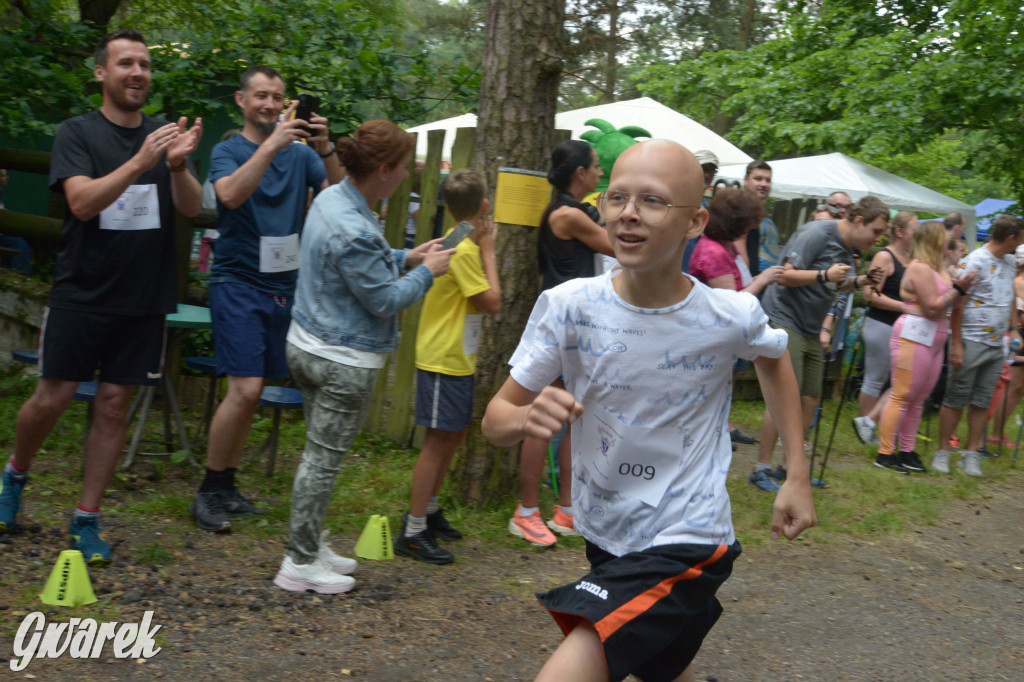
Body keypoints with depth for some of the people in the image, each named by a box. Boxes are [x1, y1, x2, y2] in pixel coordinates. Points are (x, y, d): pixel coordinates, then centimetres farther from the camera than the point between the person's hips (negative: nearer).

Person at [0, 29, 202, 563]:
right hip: (81, 293, -2)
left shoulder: (165, 136, 7)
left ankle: (86, 521, 14)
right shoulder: (78, 133, -2)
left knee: (113, 404, 4)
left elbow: (192, 208, -3)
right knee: (52, 399, -1)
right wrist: (140, 162, -28)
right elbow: (82, 202, -16)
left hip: (143, 299, 2)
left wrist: (178, 165, -24)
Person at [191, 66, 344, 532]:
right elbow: (231, 194, -21)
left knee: (251, 391, 9)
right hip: (238, 282, -4)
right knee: (246, 389, -13)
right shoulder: (228, 151, -1)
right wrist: (272, 144, -27)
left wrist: (326, 151, -17)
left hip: (283, 284, 5)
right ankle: (208, 491, 1)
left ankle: (226, 486, 20)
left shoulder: (300, 154, 9)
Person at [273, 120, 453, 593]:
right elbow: (385, 299, -20)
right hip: (344, 362, -10)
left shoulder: (331, 199, 5)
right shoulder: (353, 231, -27)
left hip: (308, 345, 10)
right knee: (324, 459, 1)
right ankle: (300, 563, 12)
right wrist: (426, 272, -5)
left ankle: (311, 545, 30)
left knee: (320, 454, 19)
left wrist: (405, 257, 13)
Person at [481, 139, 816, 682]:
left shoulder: (732, 317, -16)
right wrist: (527, 417, -34)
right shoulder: (569, 306, -15)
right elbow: (495, 420, -10)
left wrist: (798, 477, 6)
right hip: (605, 538, 4)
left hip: (686, 543, -4)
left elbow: (774, 359, 9)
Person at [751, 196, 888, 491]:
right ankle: (762, 468, -6)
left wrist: (860, 281, 3)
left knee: (810, 399, 8)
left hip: (810, 329, 9)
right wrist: (824, 275, -32)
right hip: (784, 320, -9)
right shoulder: (817, 234, -17)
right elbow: (785, 276, -22)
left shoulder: (847, 246, 11)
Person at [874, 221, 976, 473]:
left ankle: (906, 452, 14)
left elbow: (945, 303, 16)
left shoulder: (937, 268, 17)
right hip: (914, 337, -9)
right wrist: (958, 288, -10)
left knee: (917, 400, 9)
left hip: (932, 340, 9)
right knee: (902, 397, -7)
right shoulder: (920, 268, -13)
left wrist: (960, 287, 2)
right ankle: (885, 454, -4)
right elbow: (933, 307, -16)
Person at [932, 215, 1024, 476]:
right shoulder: (974, 262, -12)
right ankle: (942, 452, 10)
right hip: (971, 342, -7)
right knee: (955, 400, 1)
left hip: (996, 345, 7)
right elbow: (958, 305, -14)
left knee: (982, 402, 8)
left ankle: (971, 455, 15)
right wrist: (956, 344, -17)